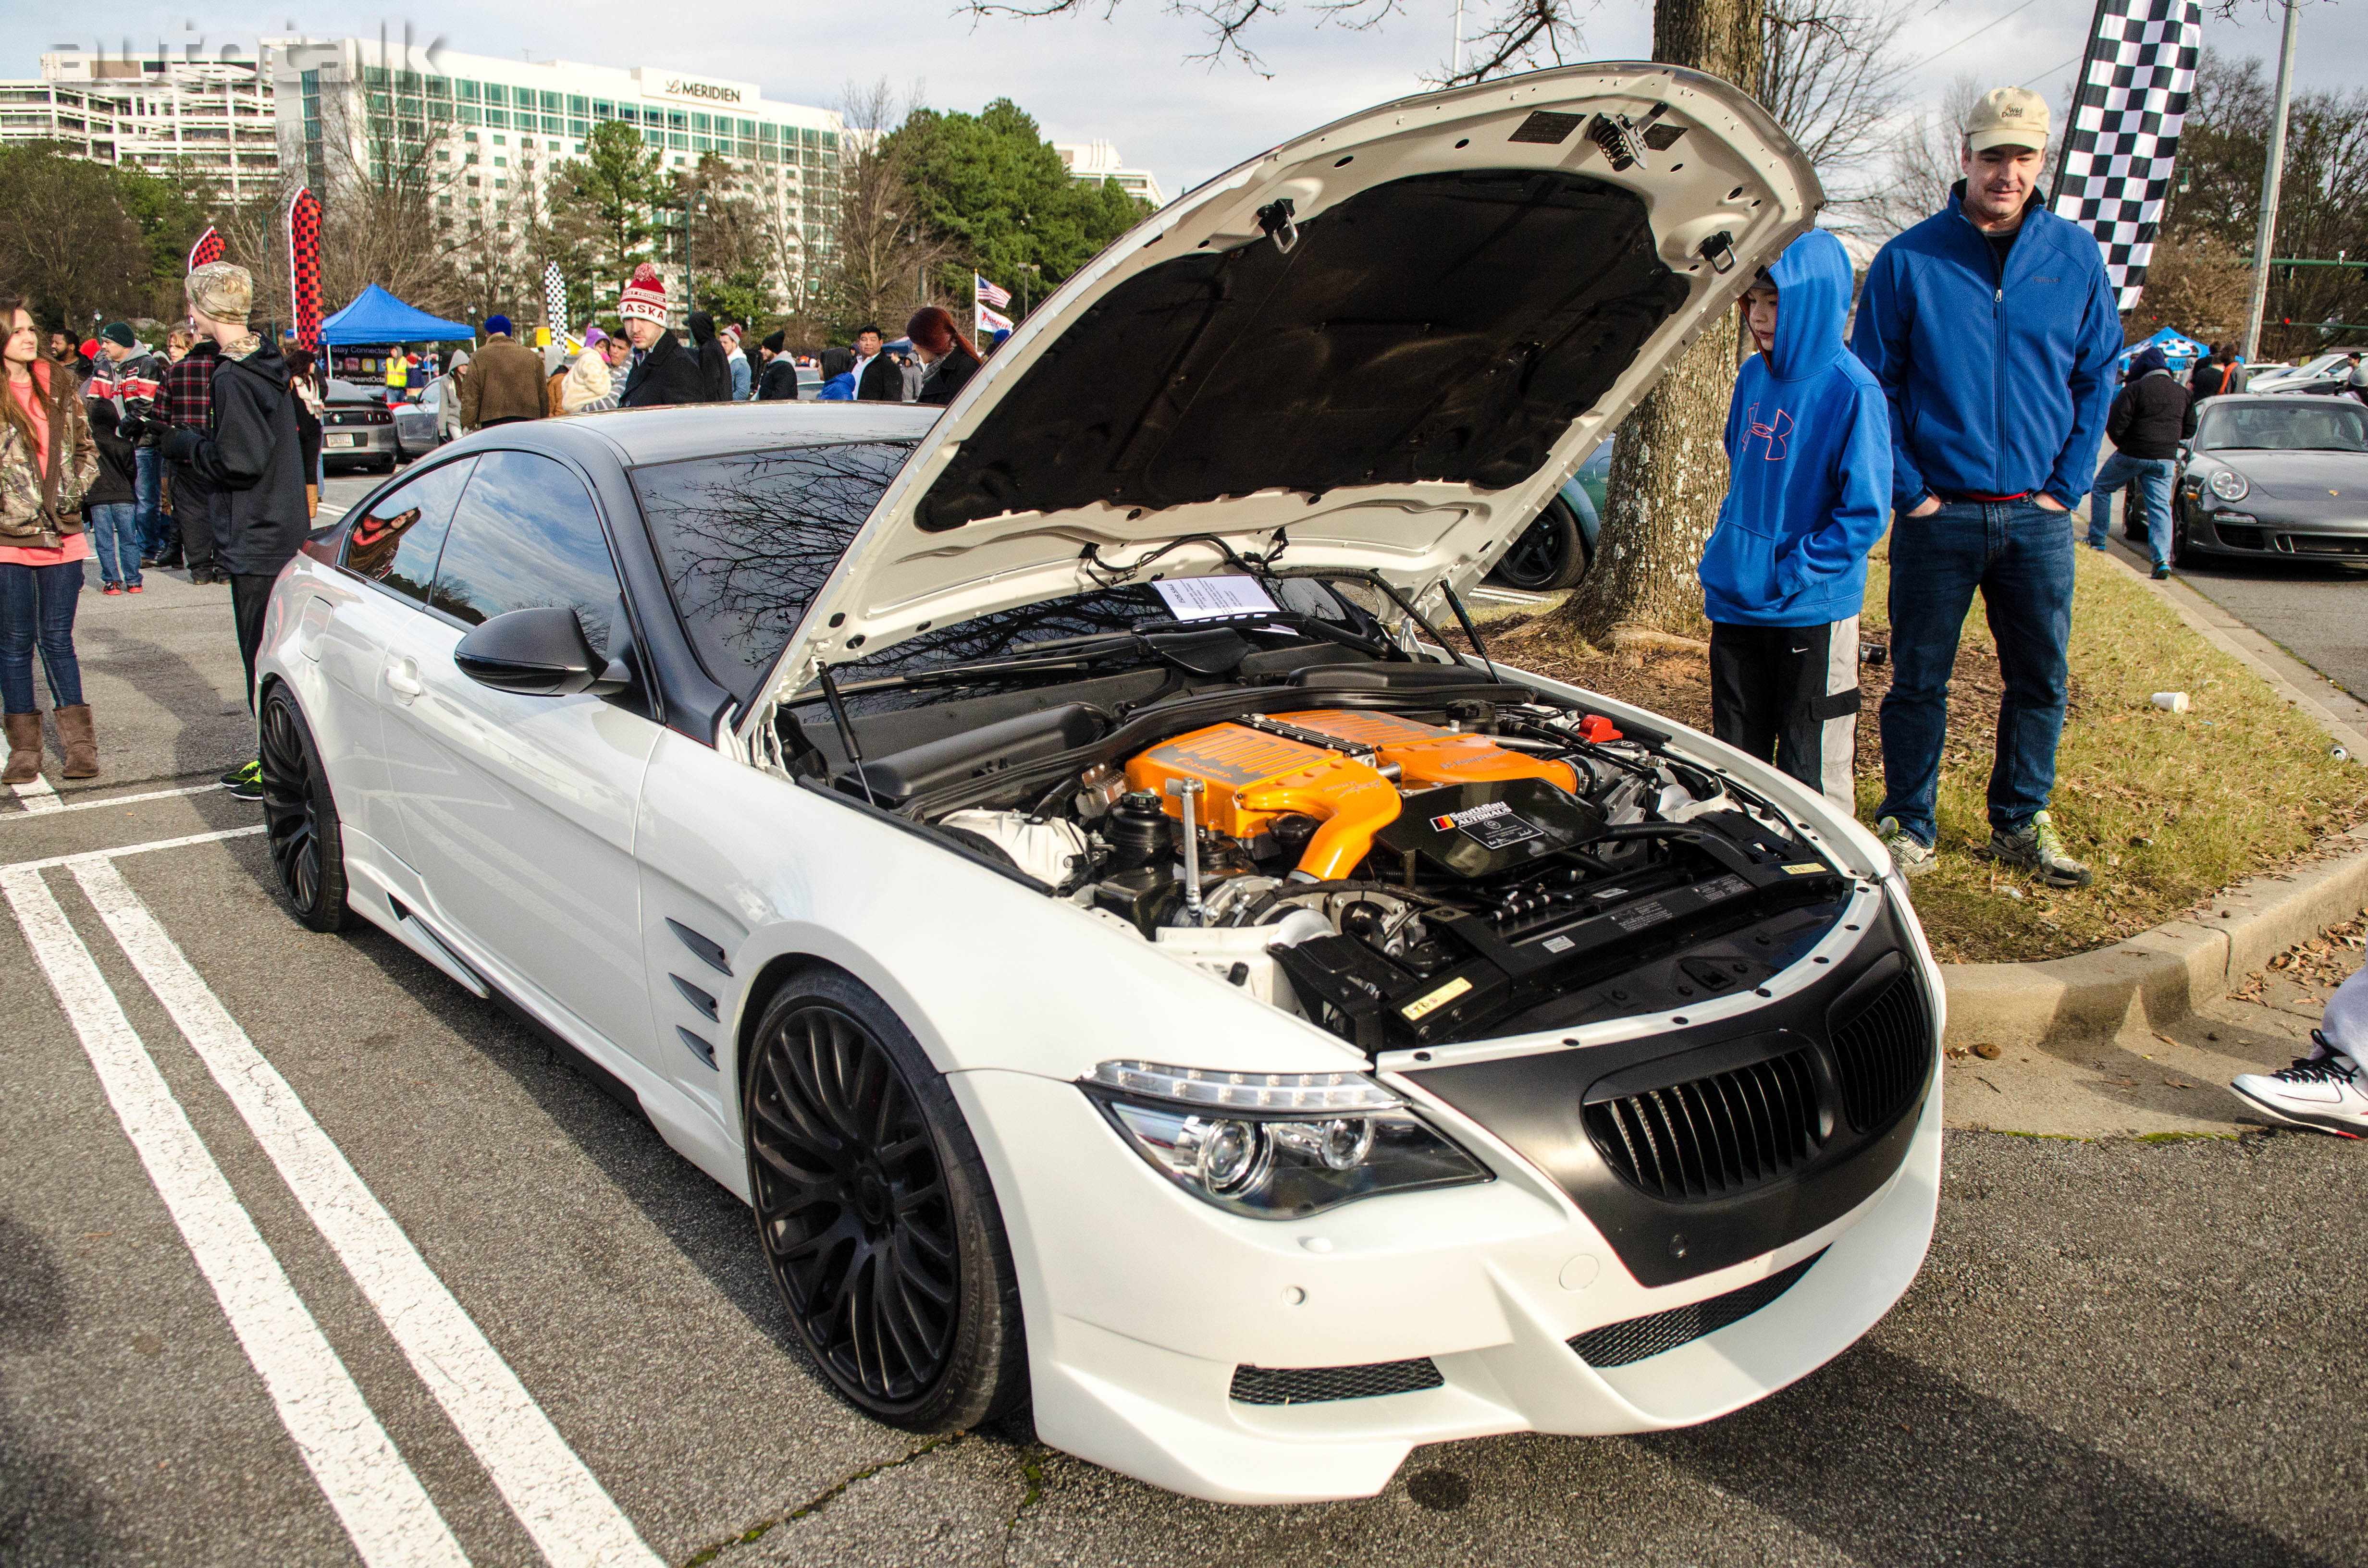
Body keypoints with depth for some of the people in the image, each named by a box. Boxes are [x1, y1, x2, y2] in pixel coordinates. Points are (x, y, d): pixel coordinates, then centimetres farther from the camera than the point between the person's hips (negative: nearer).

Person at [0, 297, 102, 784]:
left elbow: (85, 447, 15)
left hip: (62, 534, 2)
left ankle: (79, 744, 11)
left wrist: (72, 492, 1)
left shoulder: (57, 385, 8)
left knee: (57, 639, 7)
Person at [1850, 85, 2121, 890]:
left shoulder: (2076, 257, 6)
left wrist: (2068, 483, 1)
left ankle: (2020, 823, 26)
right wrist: (1908, 488, -7)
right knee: (1918, 679, 4)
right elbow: (1875, 384, 0)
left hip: (2038, 517, 3)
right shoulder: (1909, 260, -2)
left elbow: (2097, 377, 10)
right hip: (1940, 514, -3)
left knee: (2042, 679, 10)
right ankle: (1909, 826, 18)